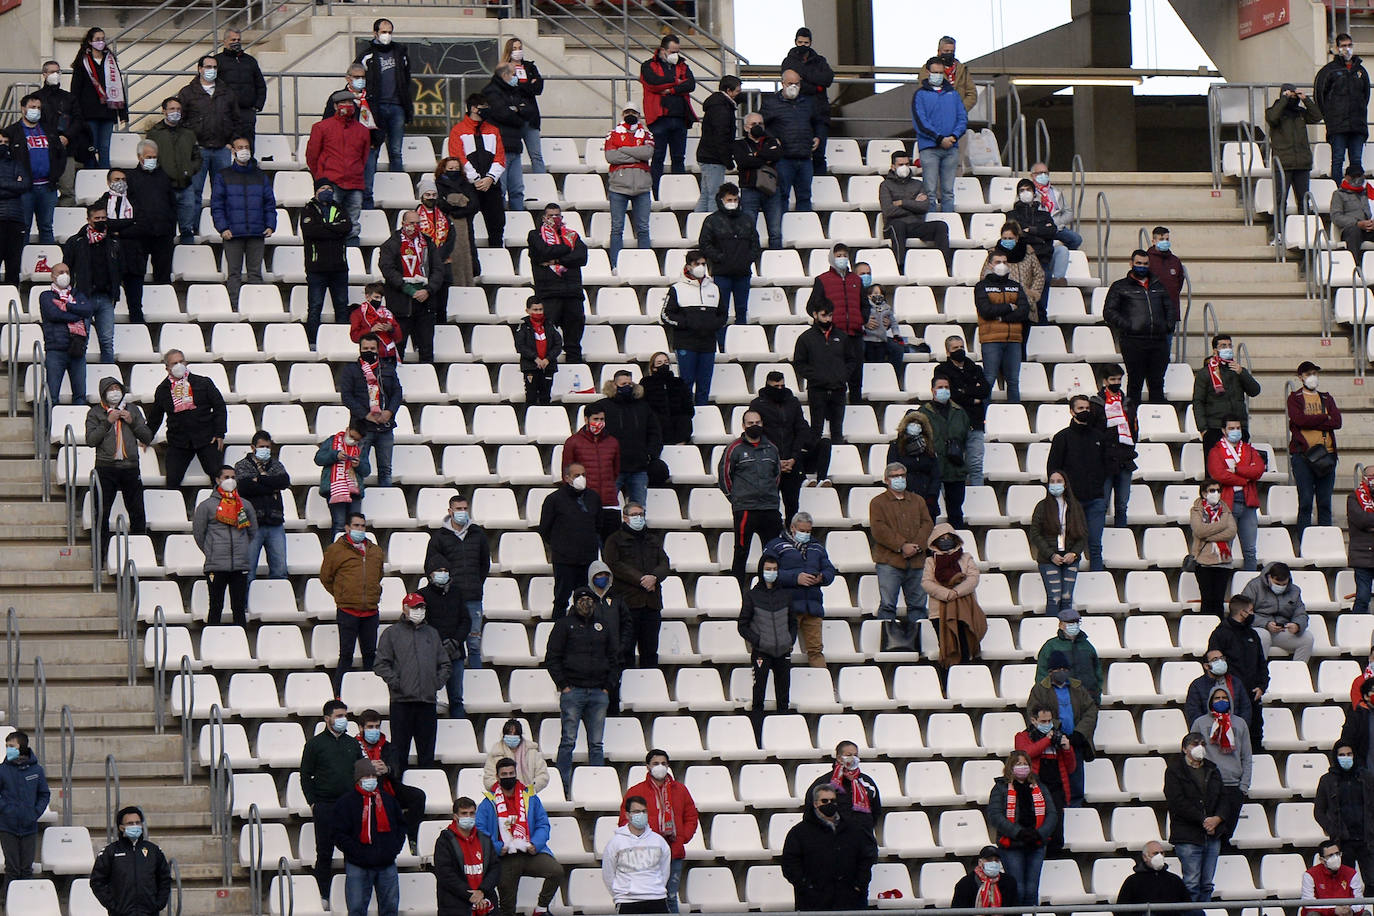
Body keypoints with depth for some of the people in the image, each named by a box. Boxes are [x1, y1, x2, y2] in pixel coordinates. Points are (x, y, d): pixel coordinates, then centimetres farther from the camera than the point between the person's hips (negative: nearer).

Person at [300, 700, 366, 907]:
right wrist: (312, 802, -5)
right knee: (324, 853, 0)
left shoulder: (353, 743, 13)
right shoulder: (315, 744, 2)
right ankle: (323, 896, 6)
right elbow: (305, 776, 2)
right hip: (325, 806, -3)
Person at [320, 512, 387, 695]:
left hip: (370, 611, 4)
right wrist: (341, 596, 6)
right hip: (347, 611, -4)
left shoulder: (376, 551, 13)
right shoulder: (336, 550, -1)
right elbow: (325, 577, 7)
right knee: (346, 655, -4)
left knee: (370, 653, 9)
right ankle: (339, 696, -1)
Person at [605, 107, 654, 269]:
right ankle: (616, 266, 1)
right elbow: (610, 156, -7)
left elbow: (649, 152, -8)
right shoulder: (614, 133, 9)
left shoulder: (645, 133, 13)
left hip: (642, 187, 1)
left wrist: (623, 150, -7)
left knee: (643, 228, 3)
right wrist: (636, 156, -7)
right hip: (618, 185, -1)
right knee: (617, 228, -2)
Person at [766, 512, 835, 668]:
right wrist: (796, 578, -15)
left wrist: (821, 578, -4)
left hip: (813, 606, 4)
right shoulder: (775, 546, 6)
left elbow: (830, 570, 20)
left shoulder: (817, 547, 23)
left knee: (815, 649, 2)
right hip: (788, 607, -4)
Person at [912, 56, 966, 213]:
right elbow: (920, 121, -6)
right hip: (929, 147, -4)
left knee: (948, 191, 4)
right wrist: (940, 139, -13)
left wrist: (954, 136, -7)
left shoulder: (953, 93, 16)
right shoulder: (921, 94, 4)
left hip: (951, 147, 4)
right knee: (931, 191, -8)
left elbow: (963, 117, 12)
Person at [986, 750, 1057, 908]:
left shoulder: (1038, 788, 15)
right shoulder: (1001, 788, 2)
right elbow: (994, 816, -10)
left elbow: (1052, 814, 9)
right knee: (1017, 890, -7)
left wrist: (1040, 833, -9)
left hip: (1036, 846, 4)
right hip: (1012, 847, -4)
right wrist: (1018, 832, -18)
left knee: (1032, 890, 3)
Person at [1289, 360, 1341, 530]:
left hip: (1327, 454, 4)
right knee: (1305, 502, -7)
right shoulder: (1295, 398, 8)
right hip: (1302, 454, -4)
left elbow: (1337, 422, 1)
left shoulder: (1327, 399, 18)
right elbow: (1299, 420, -11)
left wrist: (1310, 422, -7)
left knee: (1325, 503, 3)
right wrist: (1325, 418, -3)